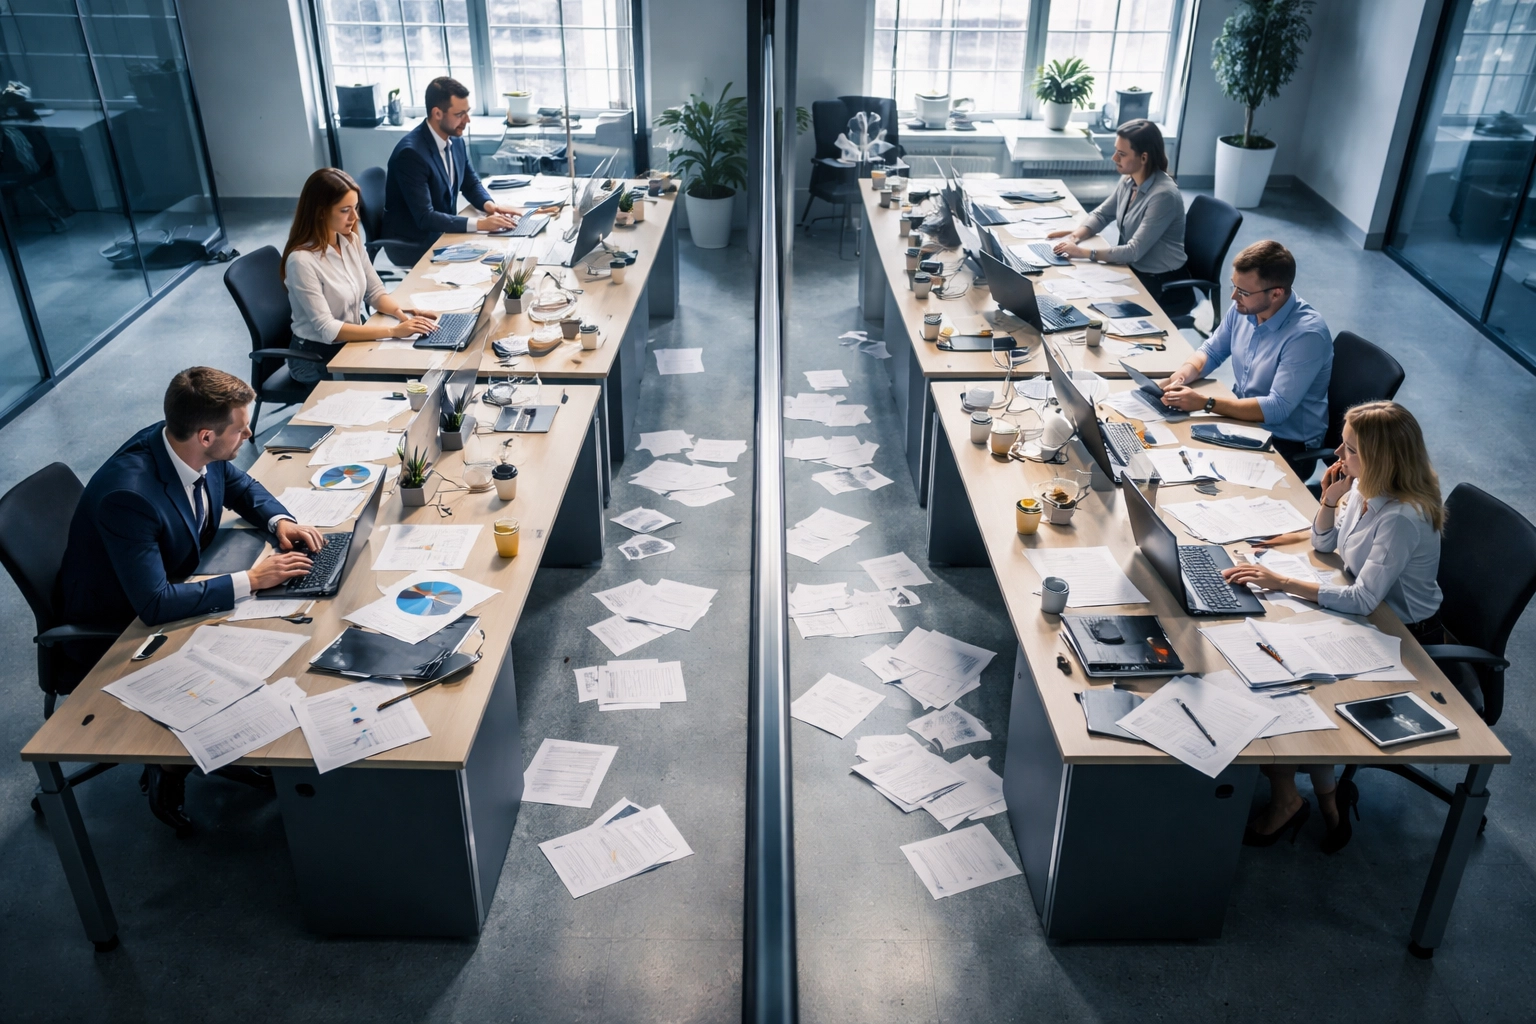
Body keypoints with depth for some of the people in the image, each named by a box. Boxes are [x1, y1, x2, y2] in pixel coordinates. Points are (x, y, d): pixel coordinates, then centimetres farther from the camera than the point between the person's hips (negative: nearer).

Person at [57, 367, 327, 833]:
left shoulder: (191, 447, -14)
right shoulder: (127, 495, -38)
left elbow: (240, 486, 8)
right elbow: (155, 604, -38)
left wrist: (279, 520, -12)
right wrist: (250, 580, -33)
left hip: (173, 590, 8)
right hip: (113, 634, -8)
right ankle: (170, 769, 12)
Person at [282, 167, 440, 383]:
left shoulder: (351, 241, -2)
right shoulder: (302, 260, -23)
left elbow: (375, 292, 7)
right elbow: (326, 329, -26)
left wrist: (401, 313, -16)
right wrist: (393, 331, -31)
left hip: (354, 341, 7)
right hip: (317, 357, -6)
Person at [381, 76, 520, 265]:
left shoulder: (455, 139, -1)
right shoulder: (411, 152, -25)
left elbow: (471, 183, 13)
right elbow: (424, 217, -28)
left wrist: (489, 205, -10)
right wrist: (480, 223, -34)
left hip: (442, 232, 7)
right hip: (411, 243, -7)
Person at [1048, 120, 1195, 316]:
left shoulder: (1164, 195, -26)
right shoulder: (1129, 181, -1)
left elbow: (1135, 251, -27)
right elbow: (1102, 214, 12)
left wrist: (1084, 252, -30)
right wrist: (1076, 234, -8)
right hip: (1135, 271, 7)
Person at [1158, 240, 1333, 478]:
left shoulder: (1306, 334, -27)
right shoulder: (1242, 308, -6)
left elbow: (1277, 409, -29)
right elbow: (1211, 351, 10)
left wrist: (1205, 403, -31)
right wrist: (1181, 376, -11)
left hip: (1287, 445, -7)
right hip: (1243, 418, 7)